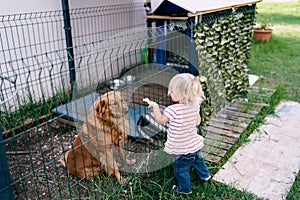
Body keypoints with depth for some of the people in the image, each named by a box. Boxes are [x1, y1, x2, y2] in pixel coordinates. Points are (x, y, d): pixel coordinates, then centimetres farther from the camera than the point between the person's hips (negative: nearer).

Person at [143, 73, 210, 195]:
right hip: (195, 144, 7)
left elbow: (160, 120, -16)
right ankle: (204, 175, 57)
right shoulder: (195, 105, -12)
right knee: (197, 160, 34)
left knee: (181, 169, 18)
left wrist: (154, 106, -11)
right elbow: (198, 122, 2)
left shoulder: (173, 110, -32)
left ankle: (185, 188, 38)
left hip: (181, 150, -7)